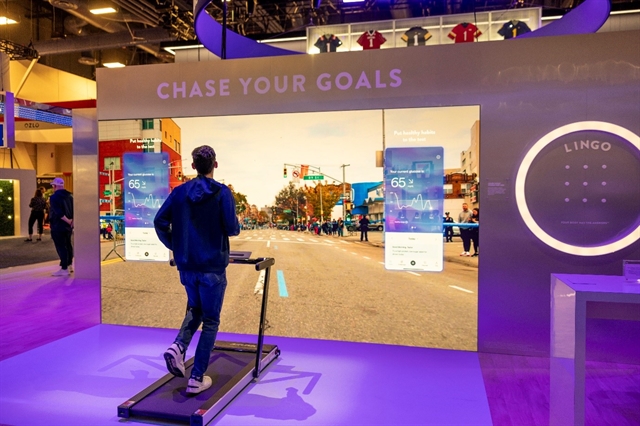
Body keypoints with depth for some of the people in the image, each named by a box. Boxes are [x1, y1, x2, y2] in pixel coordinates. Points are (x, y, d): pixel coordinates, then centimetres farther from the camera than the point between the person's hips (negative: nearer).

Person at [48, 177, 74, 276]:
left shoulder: (54, 197, -13)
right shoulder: (69, 196, 11)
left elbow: (58, 213, -24)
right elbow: (74, 211, 8)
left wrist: (68, 221, -17)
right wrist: (71, 222, 4)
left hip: (58, 226, -8)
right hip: (68, 227, 8)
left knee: (61, 247, -6)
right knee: (68, 245, 18)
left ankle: (64, 269, -6)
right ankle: (69, 265, 29)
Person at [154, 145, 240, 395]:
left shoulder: (179, 192, 4)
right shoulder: (222, 193, -9)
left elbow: (159, 221, -1)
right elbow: (232, 228, -15)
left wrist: (175, 246, 11)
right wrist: (237, 226, 9)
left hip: (186, 265, 4)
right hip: (212, 266, -4)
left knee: (195, 310, 26)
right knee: (210, 320, 8)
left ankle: (178, 346, 1)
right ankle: (197, 379, 10)